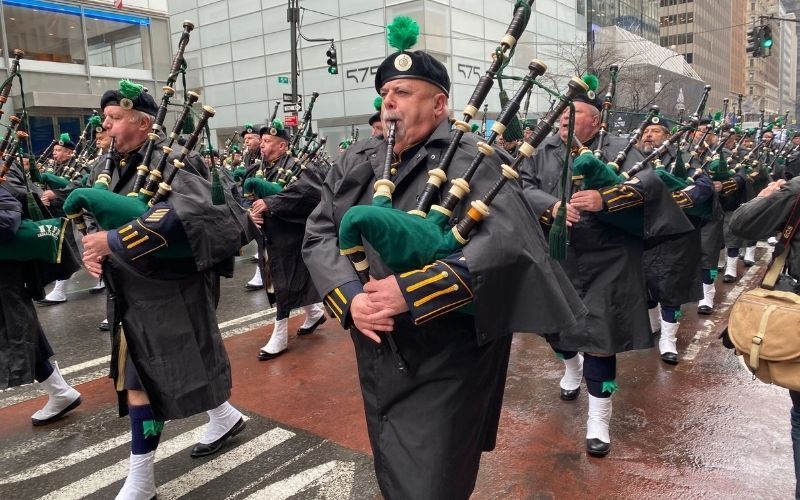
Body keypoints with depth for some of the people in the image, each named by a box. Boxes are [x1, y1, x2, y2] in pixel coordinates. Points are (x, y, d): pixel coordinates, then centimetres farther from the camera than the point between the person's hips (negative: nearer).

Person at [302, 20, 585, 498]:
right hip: (378, 357, 7)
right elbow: (318, 236, 1)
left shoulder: (472, 159, -13)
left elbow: (509, 241, -26)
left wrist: (410, 291, -30)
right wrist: (350, 298, -17)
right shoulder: (354, 163, 6)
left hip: (448, 364, -6)